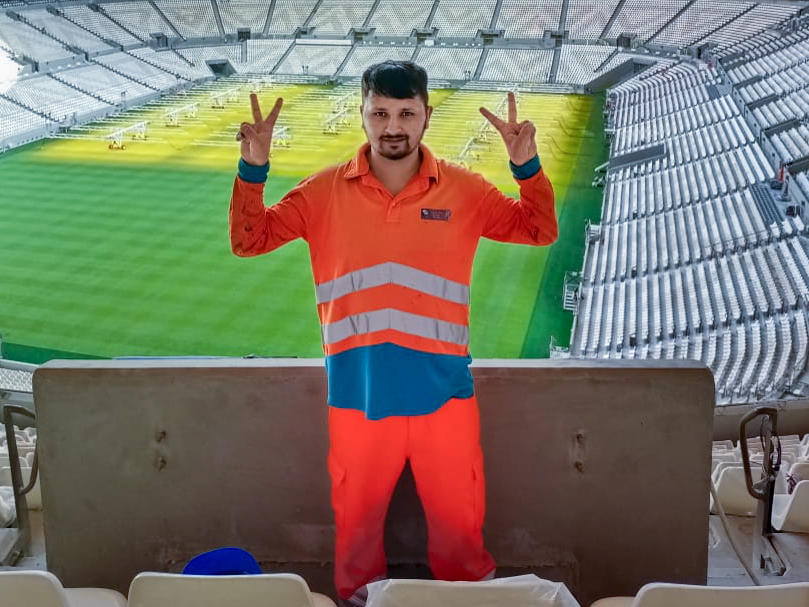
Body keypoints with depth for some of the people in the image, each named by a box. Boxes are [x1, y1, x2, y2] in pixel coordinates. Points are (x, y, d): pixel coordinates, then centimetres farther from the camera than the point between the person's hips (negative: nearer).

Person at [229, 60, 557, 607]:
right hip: (358, 395, 0)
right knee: (357, 522, 16)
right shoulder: (325, 192, 0)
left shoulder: (463, 190, 0)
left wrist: (526, 166, -13)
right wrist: (253, 170, -14)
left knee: (459, 522, 13)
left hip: (443, 393, 0)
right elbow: (249, 240, 0)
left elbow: (540, 231, 2)